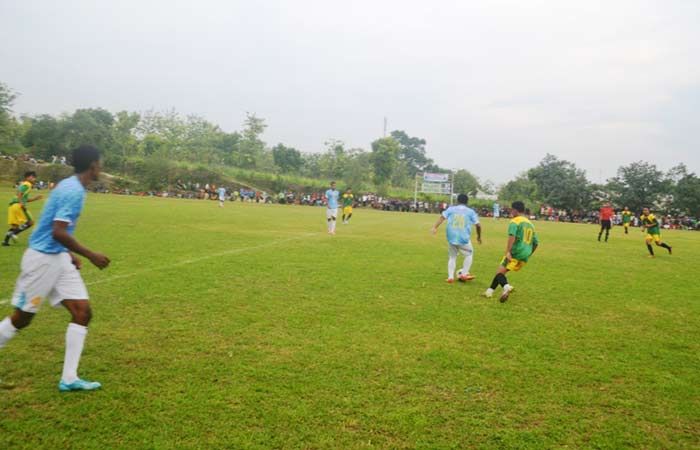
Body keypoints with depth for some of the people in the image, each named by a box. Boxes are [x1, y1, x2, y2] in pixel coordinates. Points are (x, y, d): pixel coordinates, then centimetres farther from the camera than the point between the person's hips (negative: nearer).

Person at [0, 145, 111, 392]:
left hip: (58, 258, 9)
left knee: (83, 312, 1)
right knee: (22, 318, 6)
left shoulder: (71, 186, 9)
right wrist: (91, 255, -21)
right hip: (42, 259, -9)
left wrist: (69, 253, 20)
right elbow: (58, 232, -28)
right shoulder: (73, 190, -21)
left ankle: (69, 379, 6)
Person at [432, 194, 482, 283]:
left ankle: (450, 277, 7)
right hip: (464, 239, -2)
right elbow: (478, 225, 4)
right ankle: (464, 274, 15)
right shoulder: (471, 211, 6)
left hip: (451, 238, 2)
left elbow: (442, 217, -6)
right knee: (469, 254, 21)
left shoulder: (451, 209, 8)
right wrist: (479, 236, 18)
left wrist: (435, 227, -12)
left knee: (452, 256, 18)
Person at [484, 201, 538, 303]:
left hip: (515, 253, -8)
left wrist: (508, 252, -25)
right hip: (525, 257, 8)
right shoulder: (530, 224, 21)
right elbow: (536, 243, 23)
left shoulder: (514, 221, -5)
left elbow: (512, 236, -22)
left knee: (500, 272, -9)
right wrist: (528, 255, 29)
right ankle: (490, 291, 18)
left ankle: (506, 287, -38)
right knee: (501, 271, 18)